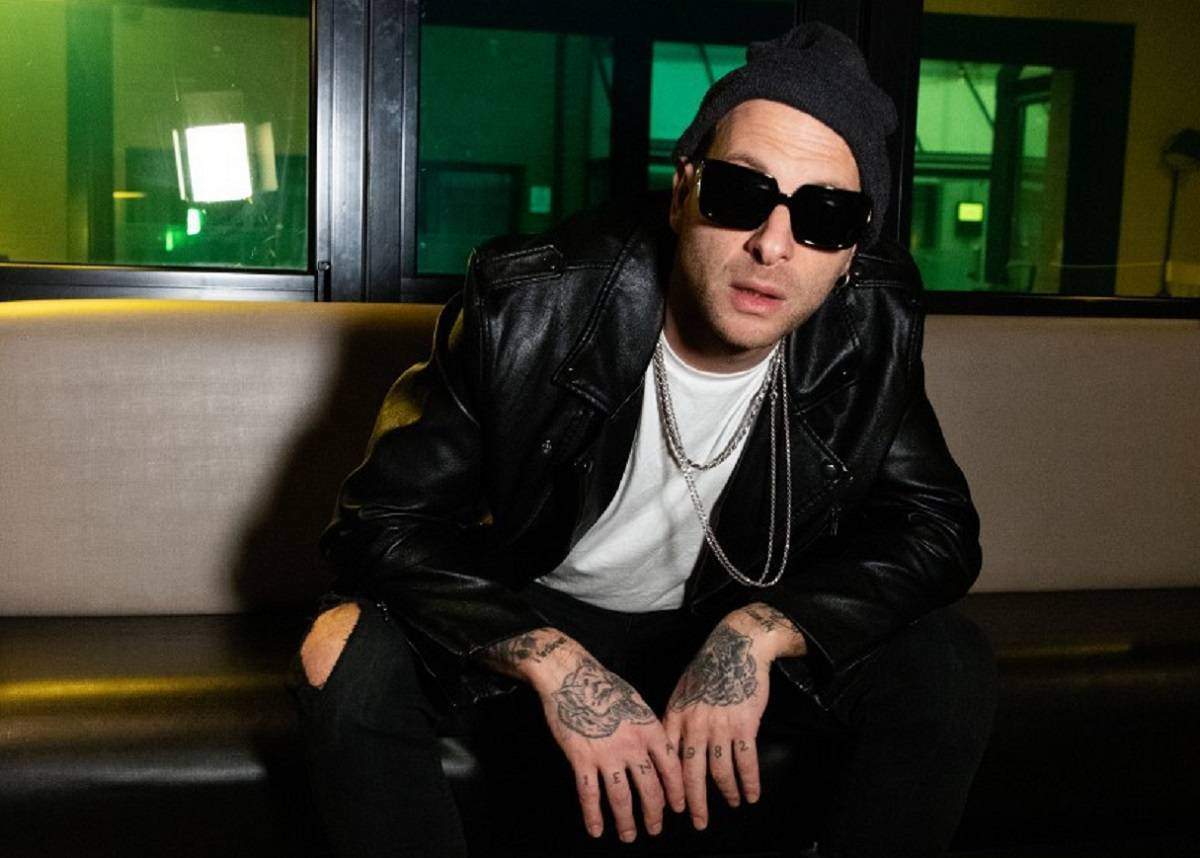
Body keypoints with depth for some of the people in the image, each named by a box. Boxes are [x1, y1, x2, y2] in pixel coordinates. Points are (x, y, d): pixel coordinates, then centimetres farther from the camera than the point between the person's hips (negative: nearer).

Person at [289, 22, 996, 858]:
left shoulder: (872, 328, -17)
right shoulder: (530, 305, -25)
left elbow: (935, 528, -10)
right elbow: (386, 522, -20)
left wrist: (761, 630, -28)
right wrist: (555, 664, -35)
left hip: (728, 634, 2)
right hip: (528, 624, -1)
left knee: (950, 664, -19)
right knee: (346, 655, -29)